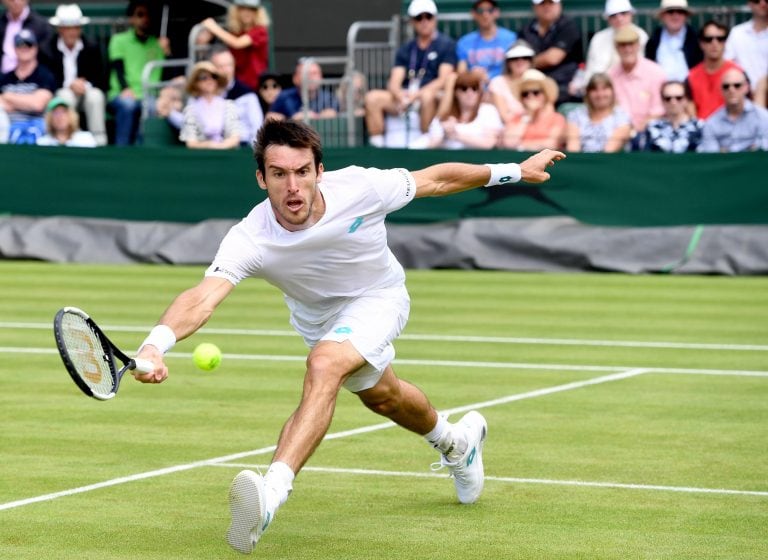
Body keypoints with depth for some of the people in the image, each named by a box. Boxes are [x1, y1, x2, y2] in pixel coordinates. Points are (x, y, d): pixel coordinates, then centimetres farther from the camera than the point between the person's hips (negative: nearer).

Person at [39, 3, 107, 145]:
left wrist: (85, 84, -19)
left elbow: (101, 80, 2)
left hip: (87, 92, 1)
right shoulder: (46, 50, -2)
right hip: (58, 95, -1)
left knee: (96, 95, -32)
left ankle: (99, 142, -33)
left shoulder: (92, 49, 3)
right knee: (66, 96, -35)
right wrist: (69, 85, -17)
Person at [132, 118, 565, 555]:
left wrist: (512, 171, -8)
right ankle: (456, 443, 61)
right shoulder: (250, 240, -36)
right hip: (317, 318, 4)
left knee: (325, 365, -33)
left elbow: (436, 180, -17)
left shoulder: (360, 188, -35)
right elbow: (202, 298, -50)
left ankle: (273, 491, -44)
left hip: (378, 297, -4)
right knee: (381, 396, 28)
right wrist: (155, 346, -70)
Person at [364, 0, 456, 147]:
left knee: (427, 96, -39)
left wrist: (416, 94, -20)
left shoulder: (446, 44, 4)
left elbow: (444, 80, -7)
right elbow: (394, 82, 7)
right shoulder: (405, 50, 17)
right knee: (373, 97, -19)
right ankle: (376, 144, -20)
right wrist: (400, 95, -18)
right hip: (405, 95, 4)